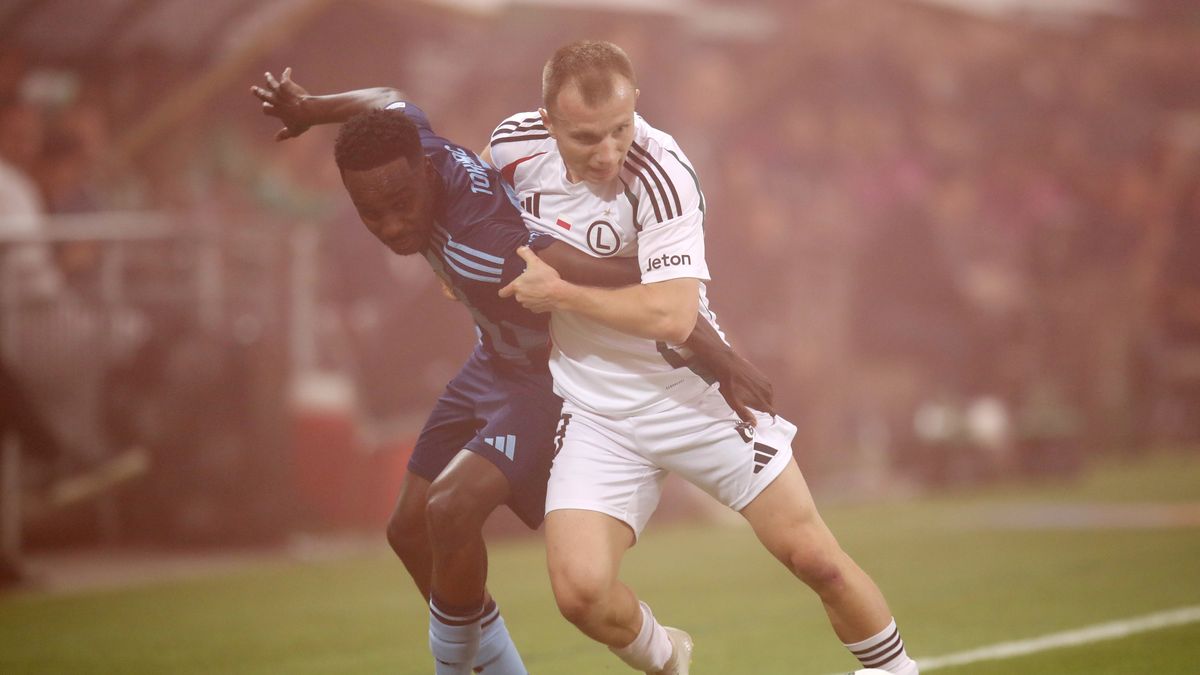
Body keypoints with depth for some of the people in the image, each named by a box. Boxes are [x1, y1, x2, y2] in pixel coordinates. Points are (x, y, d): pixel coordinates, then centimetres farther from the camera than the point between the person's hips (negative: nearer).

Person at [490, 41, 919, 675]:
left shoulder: (660, 173, -24)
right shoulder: (515, 143, -9)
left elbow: (671, 316, -32)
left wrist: (558, 292, -24)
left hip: (689, 392, -3)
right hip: (595, 412, 3)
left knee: (815, 557, -2)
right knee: (581, 590, -15)